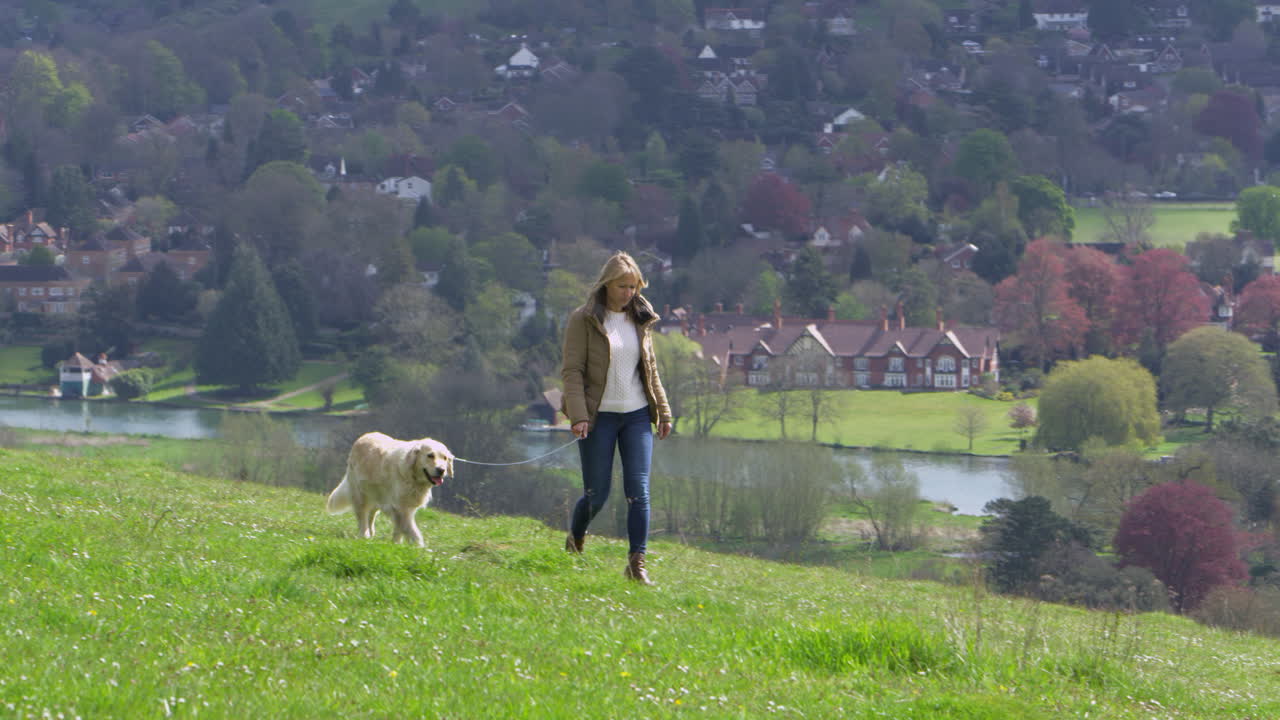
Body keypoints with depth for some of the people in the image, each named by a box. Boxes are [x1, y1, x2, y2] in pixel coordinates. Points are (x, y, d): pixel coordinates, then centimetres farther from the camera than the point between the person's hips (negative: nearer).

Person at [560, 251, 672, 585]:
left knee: (639, 490, -8)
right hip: (599, 416, -4)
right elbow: (572, 370, -9)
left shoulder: (640, 319, 10)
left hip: (637, 414, 4)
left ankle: (637, 563, -8)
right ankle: (574, 542, 31)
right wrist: (577, 415, -18)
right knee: (597, 493, 2)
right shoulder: (584, 320, -5)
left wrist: (663, 410, 14)